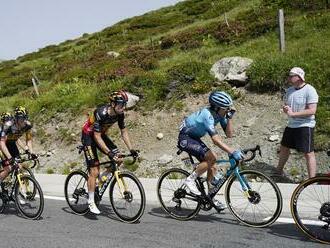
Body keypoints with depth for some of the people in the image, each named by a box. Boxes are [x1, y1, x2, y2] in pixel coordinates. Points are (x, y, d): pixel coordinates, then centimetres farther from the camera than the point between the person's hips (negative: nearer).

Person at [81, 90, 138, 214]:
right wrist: (109, 152, -36)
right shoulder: (101, 113, -33)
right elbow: (97, 137, -32)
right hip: (89, 136, -7)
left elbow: (124, 132, -1)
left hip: (101, 134, 7)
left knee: (117, 158, -10)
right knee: (94, 171, -10)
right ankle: (91, 202, 2)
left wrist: (131, 149, -8)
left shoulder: (119, 114, -13)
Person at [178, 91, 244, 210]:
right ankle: (190, 180, -11)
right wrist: (232, 152, -45)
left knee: (212, 167, 2)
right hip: (185, 138, -9)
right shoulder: (207, 115, -31)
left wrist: (229, 117, -18)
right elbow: (216, 140, -39)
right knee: (211, 158, -25)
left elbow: (229, 134, -7)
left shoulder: (220, 114, -5)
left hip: (194, 138, 9)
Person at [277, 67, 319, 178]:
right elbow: (285, 105, 15)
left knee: (308, 153, -5)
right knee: (284, 148, 19)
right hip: (291, 125, 8)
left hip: (305, 126, -8)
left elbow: (312, 111, -21)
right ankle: (279, 170, 37)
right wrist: (285, 108, -10)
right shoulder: (289, 90, 7)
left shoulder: (310, 90, -15)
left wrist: (293, 113, -22)